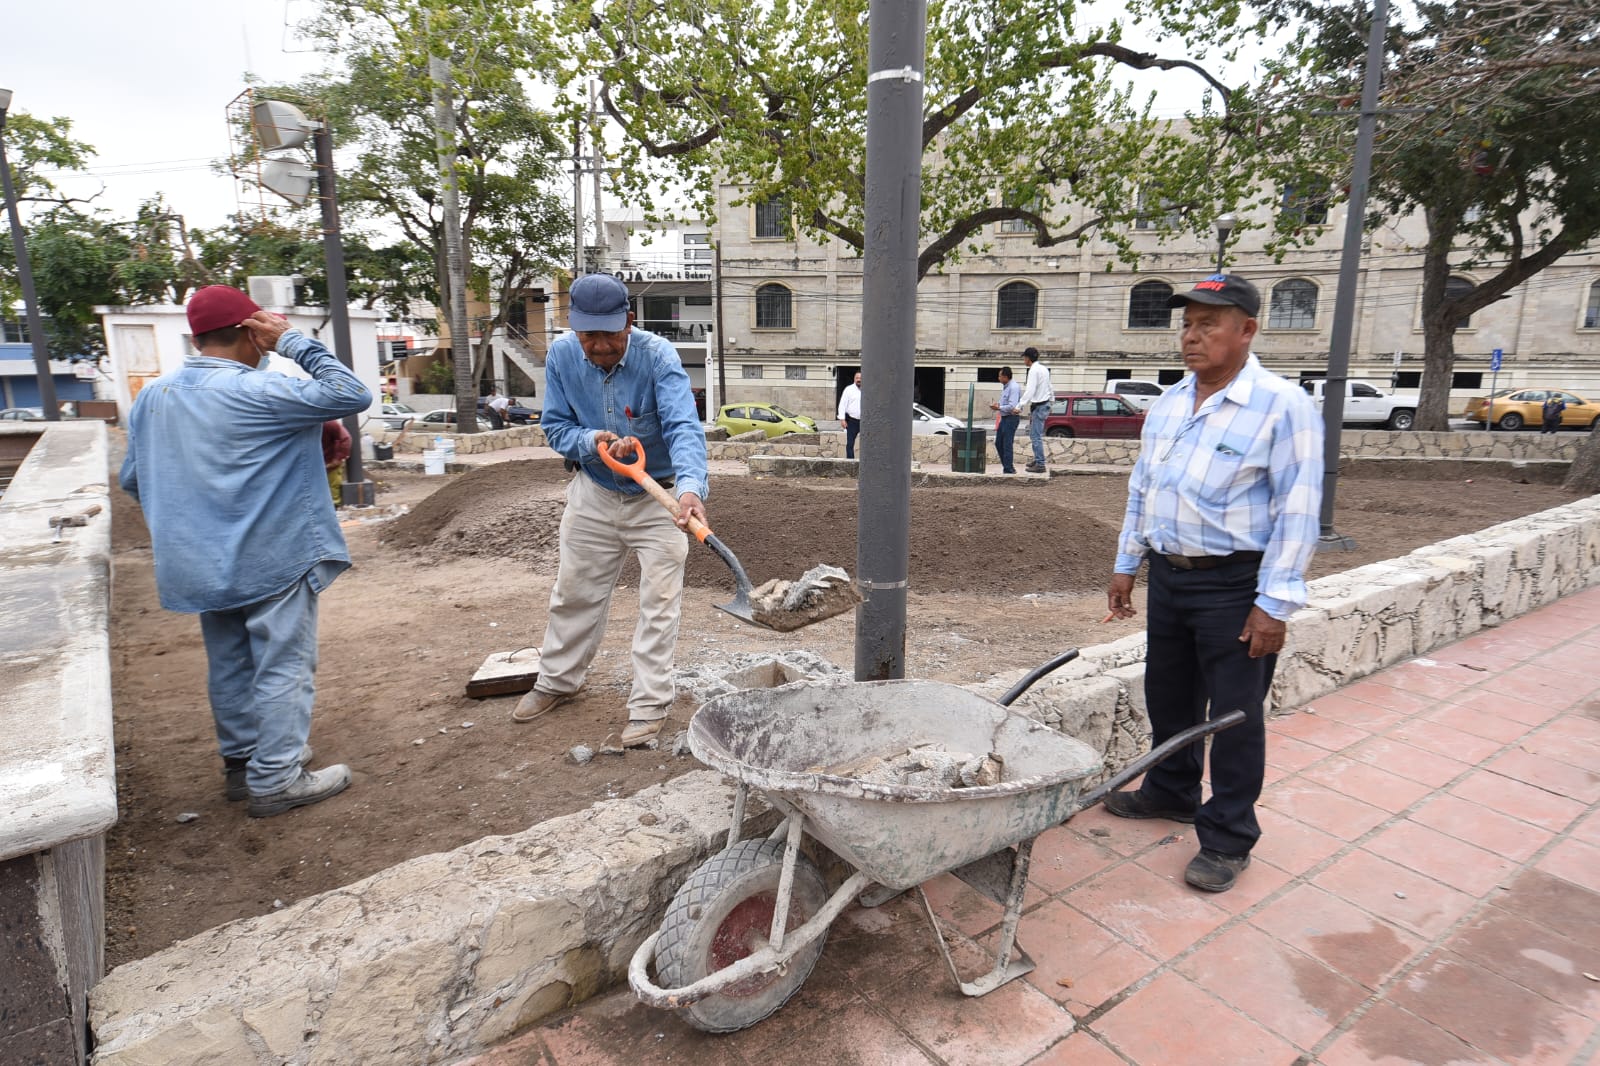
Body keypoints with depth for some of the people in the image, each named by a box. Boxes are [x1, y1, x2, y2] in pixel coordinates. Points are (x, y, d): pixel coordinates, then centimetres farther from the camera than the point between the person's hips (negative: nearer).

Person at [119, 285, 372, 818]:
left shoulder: (153, 396, 5)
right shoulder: (259, 392, -19)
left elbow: (133, 480, 12)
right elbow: (352, 395, -23)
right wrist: (294, 341, -14)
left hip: (200, 565, 8)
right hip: (274, 559, -8)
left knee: (229, 664, 19)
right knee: (283, 667, 2)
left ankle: (241, 761, 33)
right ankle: (276, 781, 9)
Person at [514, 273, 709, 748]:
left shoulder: (658, 356, -25)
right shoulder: (562, 355, -12)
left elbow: (683, 428, -37)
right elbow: (556, 425, -4)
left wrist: (691, 487, -55)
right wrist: (591, 441, -26)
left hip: (658, 497, -4)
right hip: (594, 494, 4)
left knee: (659, 603, -1)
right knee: (574, 593, 16)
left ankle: (649, 705, 12)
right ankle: (557, 681, 37)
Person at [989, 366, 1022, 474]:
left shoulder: (1014, 387, -17)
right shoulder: (1005, 387, 14)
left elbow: (1012, 406, -24)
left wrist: (999, 407, -13)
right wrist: (997, 406, 7)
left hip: (1011, 418, -10)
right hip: (1004, 418, 10)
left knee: (1007, 444, -6)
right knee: (998, 443, 12)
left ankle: (1008, 469, 1)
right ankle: (1006, 465, 20)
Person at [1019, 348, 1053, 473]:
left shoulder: (1034, 370, -16)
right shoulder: (1044, 368, 14)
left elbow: (1030, 391, -25)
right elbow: (1049, 387, 19)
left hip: (1039, 406, -10)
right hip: (1044, 404, 10)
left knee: (1036, 437, -9)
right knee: (1034, 435, 18)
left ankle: (1040, 465, -9)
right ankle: (1037, 460, 24)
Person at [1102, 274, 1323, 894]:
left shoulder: (1281, 405, -14)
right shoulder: (1168, 404, 7)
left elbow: (1297, 511, -16)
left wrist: (1274, 602, -18)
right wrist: (1126, 565, 13)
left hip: (1234, 585, -7)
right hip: (1168, 573, 7)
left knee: (1234, 715, 5)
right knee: (1167, 694, 19)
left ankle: (1227, 839, 20)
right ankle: (1171, 792, 40)